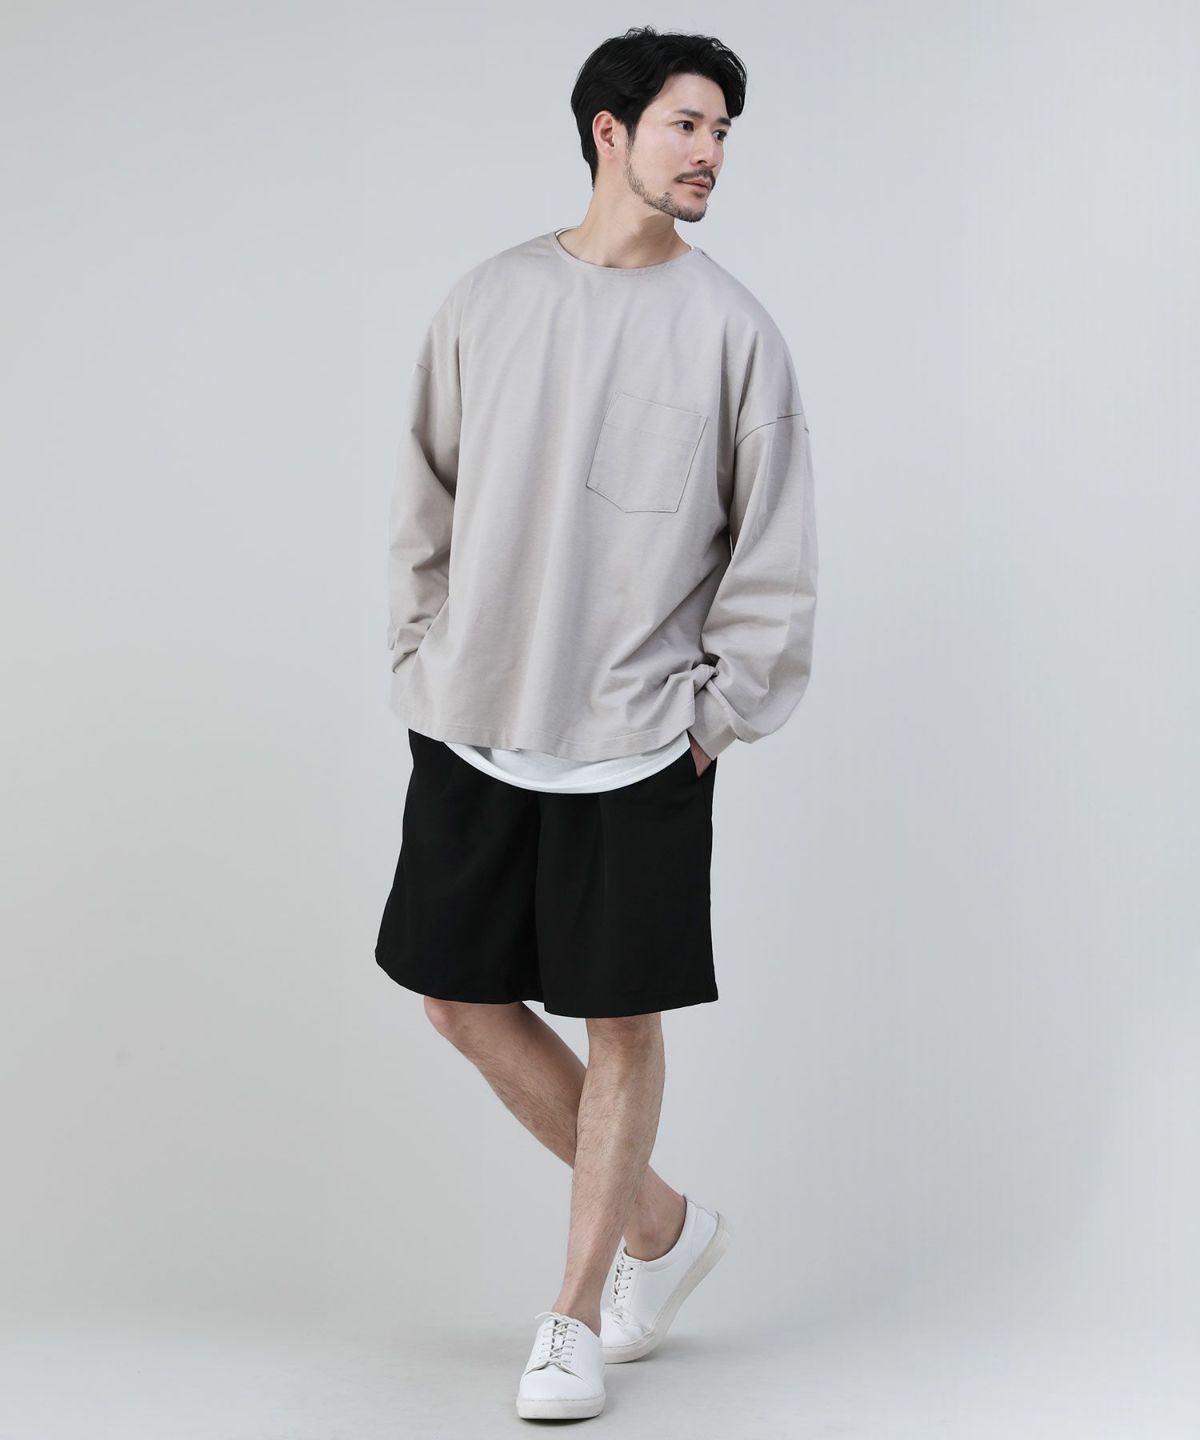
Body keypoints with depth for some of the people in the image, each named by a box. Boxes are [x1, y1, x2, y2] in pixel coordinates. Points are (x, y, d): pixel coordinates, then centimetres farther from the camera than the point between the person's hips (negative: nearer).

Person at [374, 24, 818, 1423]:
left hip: (640, 737, -3)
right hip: (472, 726, 3)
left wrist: (718, 708, -4)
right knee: (463, 995, 7)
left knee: (620, 1020, 1)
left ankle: (576, 1315, 17)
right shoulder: (487, 300, 5)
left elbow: (774, 546, 1)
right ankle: (663, 1224, 25)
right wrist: (424, 663, 6)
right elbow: (426, 500, 12)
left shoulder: (731, 326, -1)